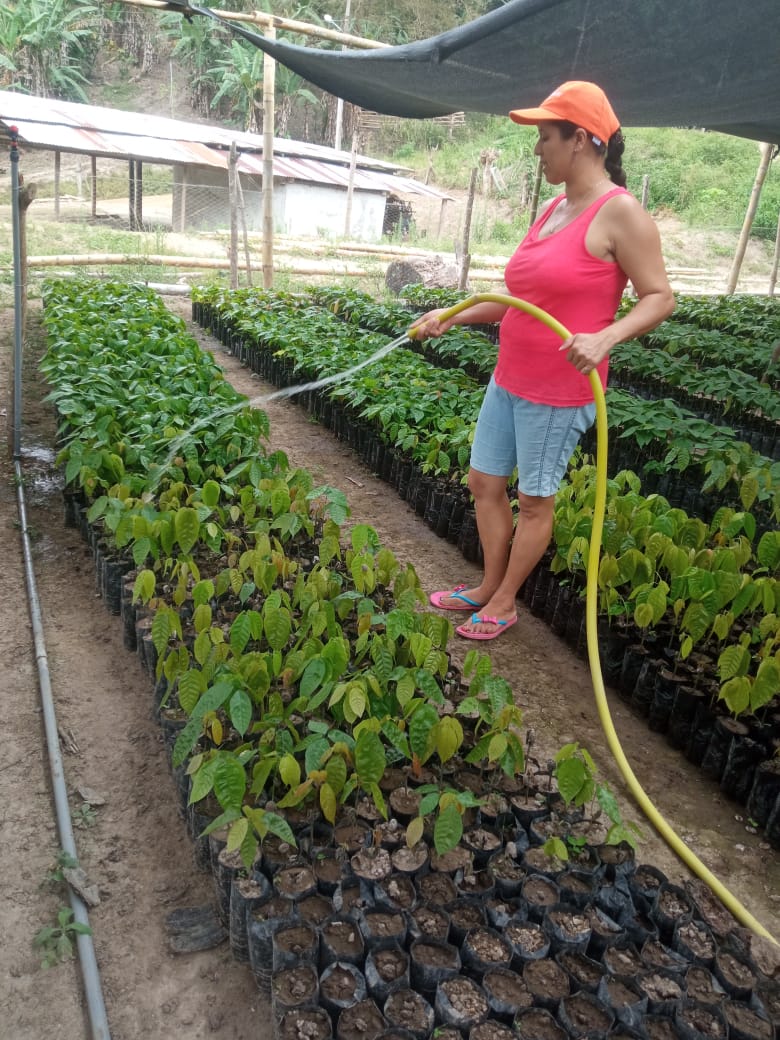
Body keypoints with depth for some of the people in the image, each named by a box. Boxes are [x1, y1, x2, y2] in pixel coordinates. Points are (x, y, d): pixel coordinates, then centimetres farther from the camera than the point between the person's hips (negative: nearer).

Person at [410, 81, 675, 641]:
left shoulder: (620, 212, -13)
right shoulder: (552, 210, 11)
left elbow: (659, 296, -13)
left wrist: (604, 337, -30)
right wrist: (454, 317, 12)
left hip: (560, 393, -8)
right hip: (509, 381, 9)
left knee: (534, 501, 5)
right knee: (485, 482, 14)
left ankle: (504, 603, 23)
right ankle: (488, 585, 32)